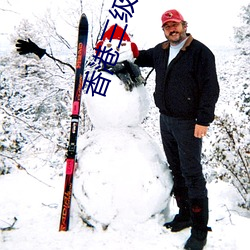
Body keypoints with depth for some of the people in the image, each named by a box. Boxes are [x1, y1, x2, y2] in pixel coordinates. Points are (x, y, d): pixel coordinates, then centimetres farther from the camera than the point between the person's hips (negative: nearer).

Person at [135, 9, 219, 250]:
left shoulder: (200, 52, -10)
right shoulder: (160, 51, 10)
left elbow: (210, 88, -14)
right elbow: (140, 57, 30)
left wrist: (203, 120, -18)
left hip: (188, 123, -7)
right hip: (165, 120, 7)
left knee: (192, 174, -5)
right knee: (176, 170, 15)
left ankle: (199, 229, 6)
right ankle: (185, 214, 31)